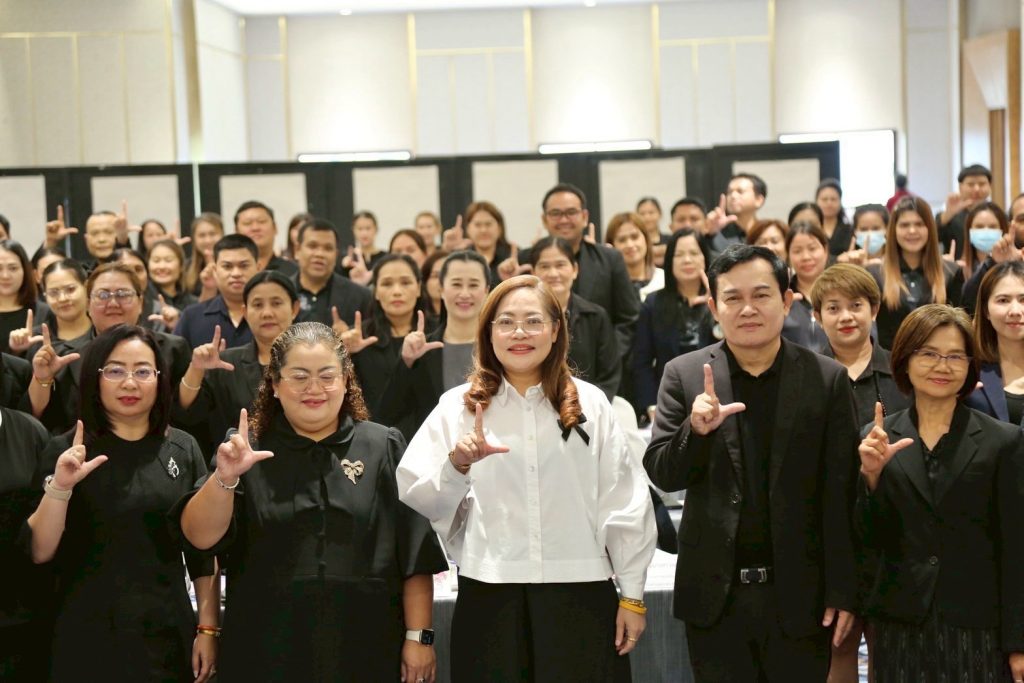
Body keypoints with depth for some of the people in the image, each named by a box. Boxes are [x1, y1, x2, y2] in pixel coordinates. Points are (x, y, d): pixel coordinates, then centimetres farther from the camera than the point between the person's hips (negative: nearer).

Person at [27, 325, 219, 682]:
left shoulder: (183, 449, 2)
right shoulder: (67, 451, -3)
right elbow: (38, 552, -8)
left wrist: (208, 629, 1)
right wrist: (59, 487, -21)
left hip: (167, 633, 2)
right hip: (86, 638, -1)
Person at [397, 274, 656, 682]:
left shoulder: (589, 403, 5)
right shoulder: (459, 406, 3)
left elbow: (623, 504, 6)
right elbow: (419, 501, -3)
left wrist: (632, 594, 5)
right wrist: (457, 466, -21)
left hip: (581, 594, 1)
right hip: (490, 598, 0)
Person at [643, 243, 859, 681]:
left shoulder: (827, 379, -1)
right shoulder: (685, 375, 2)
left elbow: (840, 496, -1)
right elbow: (662, 474, 0)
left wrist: (842, 591, -2)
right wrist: (696, 429, -19)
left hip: (799, 595, -1)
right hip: (715, 595, 1)